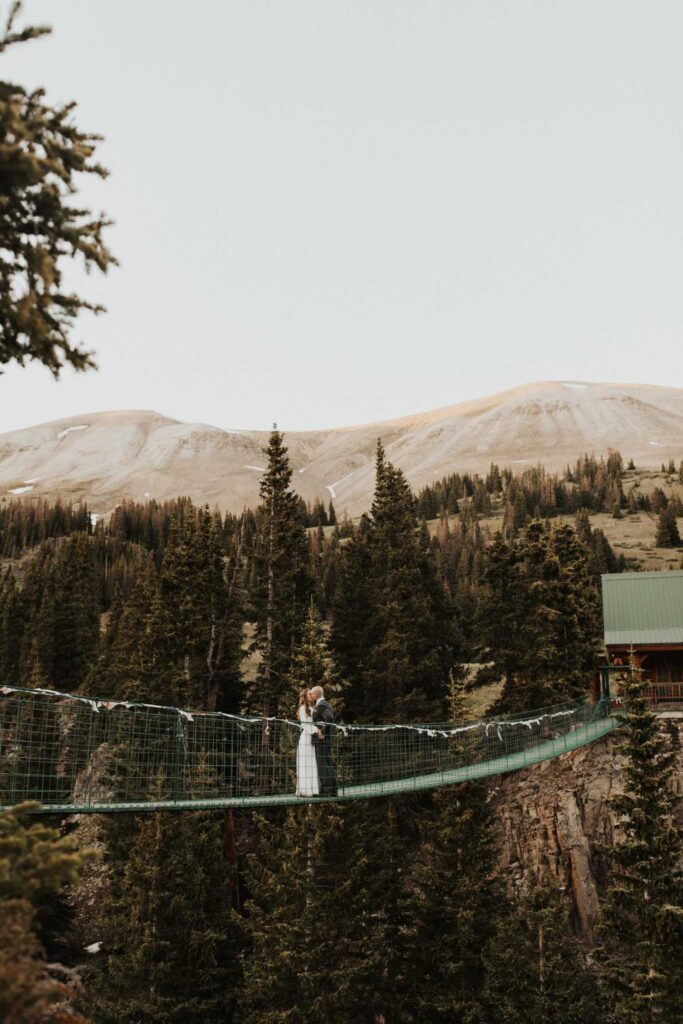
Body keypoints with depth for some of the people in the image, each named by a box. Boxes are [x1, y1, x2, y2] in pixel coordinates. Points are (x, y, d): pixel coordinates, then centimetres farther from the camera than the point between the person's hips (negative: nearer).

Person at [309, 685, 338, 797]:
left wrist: (322, 731, -21)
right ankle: (332, 790, 14)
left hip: (321, 739, -10)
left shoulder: (321, 705, -14)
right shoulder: (326, 704, 16)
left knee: (323, 765, -8)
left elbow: (329, 717, -29)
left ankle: (325, 790, -8)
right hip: (326, 739, 10)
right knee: (330, 764, 11)